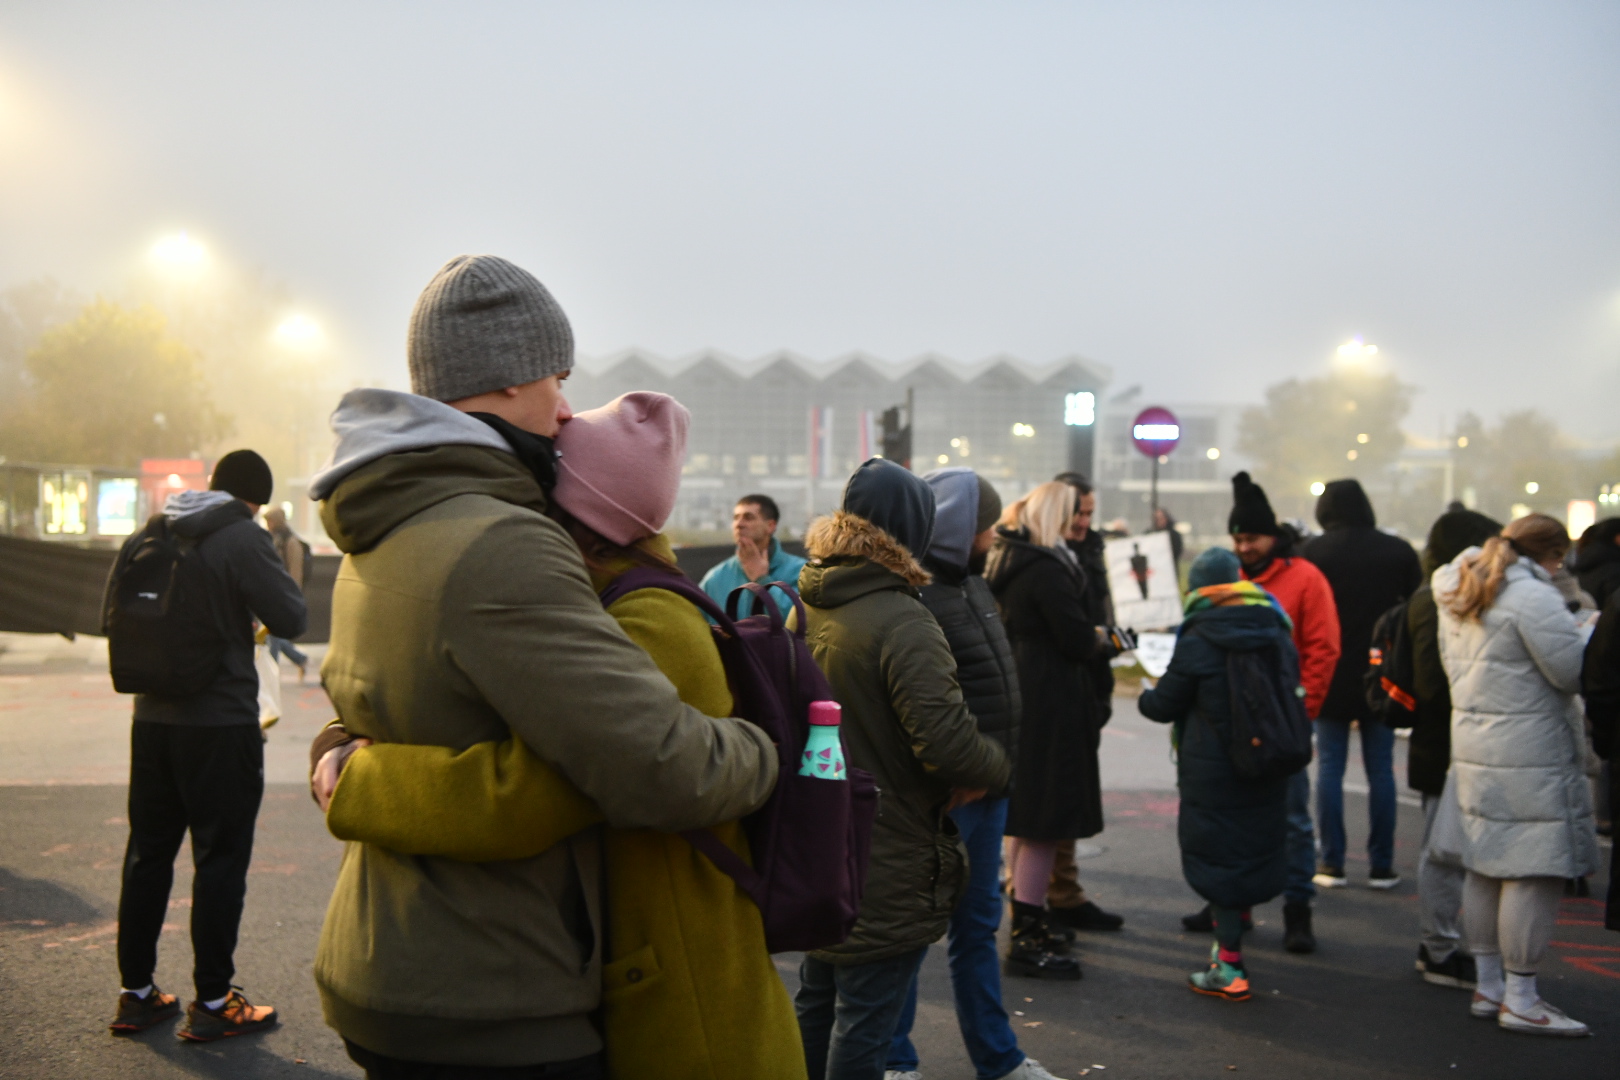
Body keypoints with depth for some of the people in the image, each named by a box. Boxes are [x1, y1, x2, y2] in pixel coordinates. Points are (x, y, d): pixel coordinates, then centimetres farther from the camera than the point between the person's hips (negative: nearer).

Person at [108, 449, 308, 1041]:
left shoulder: (149, 535, 7)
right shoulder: (243, 539, -13)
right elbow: (290, 618, -13)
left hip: (152, 719, 6)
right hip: (222, 722, -6)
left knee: (148, 853, 13)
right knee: (221, 858, 1)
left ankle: (136, 992, 21)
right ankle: (212, 1002, 5)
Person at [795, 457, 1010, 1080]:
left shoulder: (803, 610, 3)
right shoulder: (901, 622, -22)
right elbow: (948, 743, -28)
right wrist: (994, 768, -7)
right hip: (887, 866, -8)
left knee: (817, 1002, 22)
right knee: (864, 1024, 3)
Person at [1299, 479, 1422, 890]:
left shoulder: (1313, 551, -6)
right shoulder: (1398, 550, 1)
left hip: (1331, 675, -1)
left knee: (1329, 768, 5)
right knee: (1380, 770, 7)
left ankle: (1332, 863, 4)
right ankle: (1381, 866, 9)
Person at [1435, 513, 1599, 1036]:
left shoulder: (1459, 595, 14)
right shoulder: (1532, 595, -15)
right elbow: (1573, 671, -14)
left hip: (1472, 746, 9)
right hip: (1529, 753, -9)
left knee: (1486, 868, 14)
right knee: (1535, 872, -3)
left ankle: (1488, 986, 22)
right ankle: (1519, 998, 0)